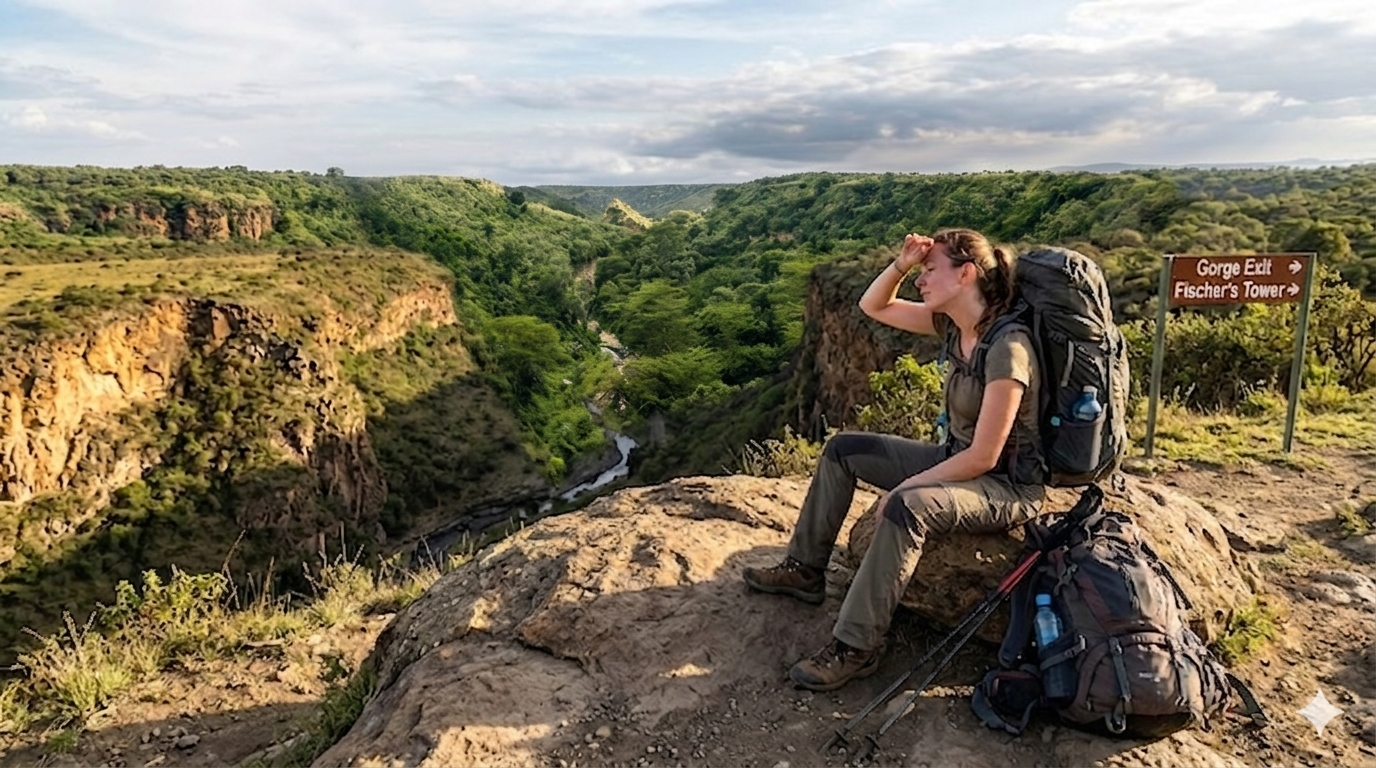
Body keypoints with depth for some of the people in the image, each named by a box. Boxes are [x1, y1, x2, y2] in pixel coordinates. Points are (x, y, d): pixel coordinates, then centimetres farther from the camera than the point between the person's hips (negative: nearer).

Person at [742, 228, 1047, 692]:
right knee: (843, 449, 5)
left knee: (907, 507, -37)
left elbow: (983, 456, -27)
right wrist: (901, 264, -11)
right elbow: (873, 306, 8)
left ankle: (856, 648, -25)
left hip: (1008, 487, -9)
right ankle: (805, 570, 14)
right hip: (958, 460, 9)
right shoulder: (953, 325, -2)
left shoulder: (1007, 347, -26)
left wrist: (902, 488, -21)